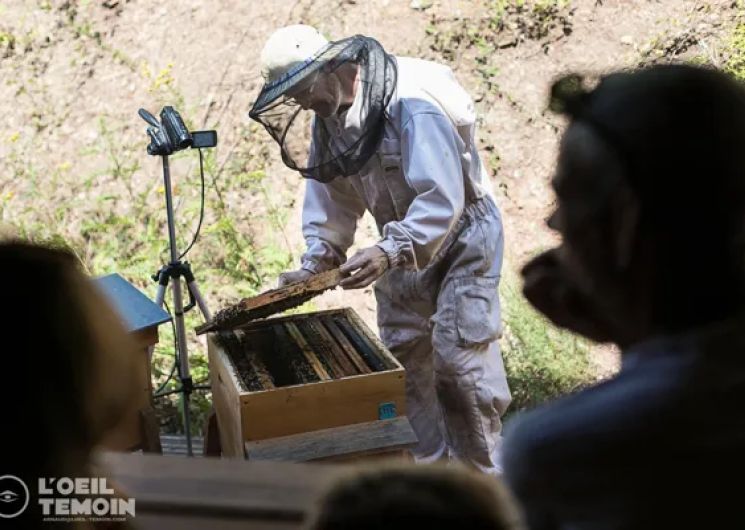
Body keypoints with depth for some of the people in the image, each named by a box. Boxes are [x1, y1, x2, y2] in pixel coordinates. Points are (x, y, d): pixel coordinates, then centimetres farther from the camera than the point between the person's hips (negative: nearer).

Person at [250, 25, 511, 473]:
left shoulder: (412, 106, -29)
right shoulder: (328, 114, -3)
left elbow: (442, 199, -33)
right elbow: (330, 192, 4)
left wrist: (390, 252, -42)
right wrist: (316, 262, -7)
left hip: (461, 240, -8)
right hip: (404, 244, 8)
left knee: (460, 358, -8)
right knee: (403, 357, 10)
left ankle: (484, 478, 8)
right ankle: (426, 468, 25)